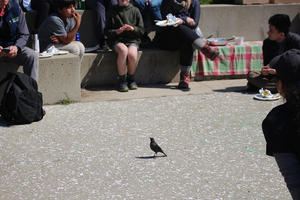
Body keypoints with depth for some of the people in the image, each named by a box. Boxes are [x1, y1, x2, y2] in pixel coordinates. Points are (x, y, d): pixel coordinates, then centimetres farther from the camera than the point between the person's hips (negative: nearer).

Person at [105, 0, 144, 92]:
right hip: (117, 40, -1)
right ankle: (122, 80, -23)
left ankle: (131, 79, -6)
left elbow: (141, 30, 10)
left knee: (132, 54, -32)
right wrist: (118, 31, -13)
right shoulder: (113, 11, 8)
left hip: (132, 40, 1)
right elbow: (108, 31, 6)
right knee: (123, 50, -35)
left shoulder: (135, 11, 10)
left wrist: (133, 28, -10)